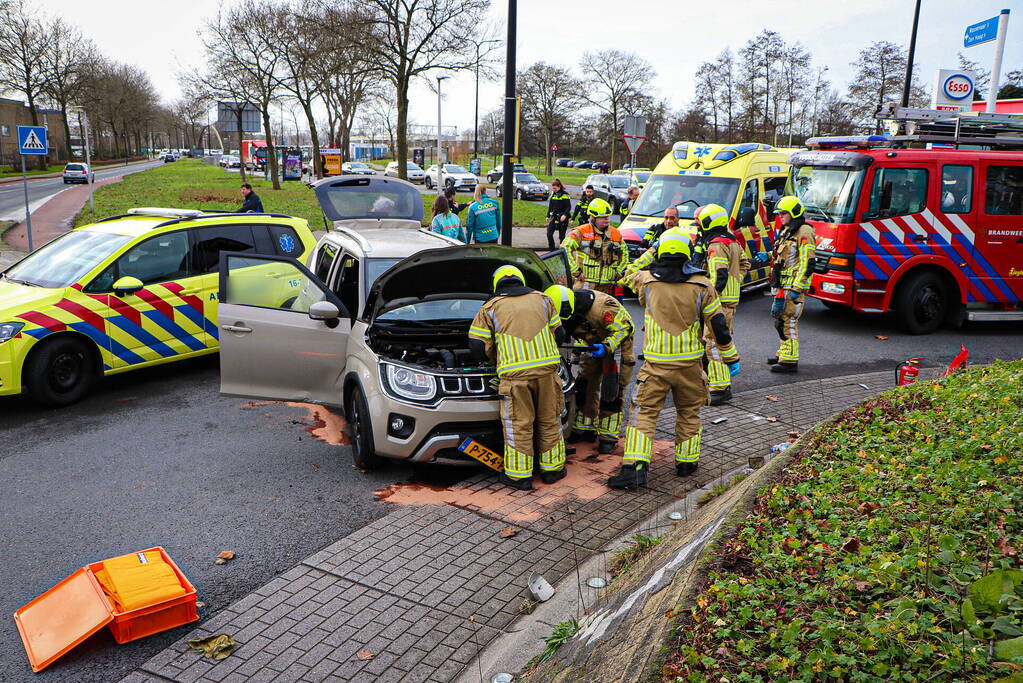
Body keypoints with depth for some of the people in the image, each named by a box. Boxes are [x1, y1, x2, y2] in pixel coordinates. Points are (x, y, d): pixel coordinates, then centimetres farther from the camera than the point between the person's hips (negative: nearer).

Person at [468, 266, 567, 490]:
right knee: (549, 421, 14)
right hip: (546, 369, 3)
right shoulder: (542, 299, 16)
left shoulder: (490, 308, 8)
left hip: (515, 373, -2)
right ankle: (552, 468, 24)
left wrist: (497, 357, 22)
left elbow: (478, 346, 4)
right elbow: (559, 334, 17)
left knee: (518, 425, 5)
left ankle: (519, 475, 10)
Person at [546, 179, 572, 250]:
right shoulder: (553, 194, 11)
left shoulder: (564, 195, -10)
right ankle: (551, 249, 8)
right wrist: (548, 216, 21)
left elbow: (568, 207, -15)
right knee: (549, 233, -4)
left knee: (561, 236, -1)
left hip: (562, 218, -6)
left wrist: (565, 215, -30)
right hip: (554, 217, 6)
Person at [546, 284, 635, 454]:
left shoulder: (601, 307, -35)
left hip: (618, 346, -7)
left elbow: (625, 328, -27)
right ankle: (585, 429, 20)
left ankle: (609, 436, 1)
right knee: (585, 385, 7)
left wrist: (607, 347, -37)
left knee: (611, 391, -9)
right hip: (597, 346, 7)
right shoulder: (571, 312, -12)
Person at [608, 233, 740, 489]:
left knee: (644, 412, 2)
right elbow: (719, 325, -1)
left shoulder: (646, 281, -5)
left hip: (656, 363, -1)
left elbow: (632, 276, 20)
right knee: (689, 413, 19)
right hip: (690, 363, 1)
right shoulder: (702, 286, -4)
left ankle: (634, 467, -9)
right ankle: (686, 462, 28)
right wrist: (731, 357, 8)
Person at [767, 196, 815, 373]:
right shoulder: (787, 231, 17)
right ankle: (784, 353, 29)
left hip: (794, 285, -10)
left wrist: (796, 289, -22)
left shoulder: (804, 232, -13)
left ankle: (790, 361, -5)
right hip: (783, 285, 10)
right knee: (781, 320, 17)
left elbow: (807, 264, -19)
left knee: (788, 321, -9)